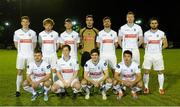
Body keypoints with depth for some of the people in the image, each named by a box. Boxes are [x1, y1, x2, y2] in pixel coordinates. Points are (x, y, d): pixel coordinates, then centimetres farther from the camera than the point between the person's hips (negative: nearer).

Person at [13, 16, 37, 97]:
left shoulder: (33, 32, 4)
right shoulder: (17, 32, 4)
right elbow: (16, 44, 12)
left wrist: (29, 51, 9)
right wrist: (22, 50, 11)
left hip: (30, 55, 0)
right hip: (21, 55, 0)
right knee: (19, 72, 2)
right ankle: (18, 90, 7)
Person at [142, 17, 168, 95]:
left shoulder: (161, 33, 2)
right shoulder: (146, 33, 5)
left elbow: (165, 45, 5)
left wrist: (160, 48, -9)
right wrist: (148, 50, -1)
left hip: (158, 55, 0)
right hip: (148, 55, 1)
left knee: (160, 72, 3)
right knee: (146, 71, 0)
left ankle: (161, 88, 14)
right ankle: (146, 87, 12)